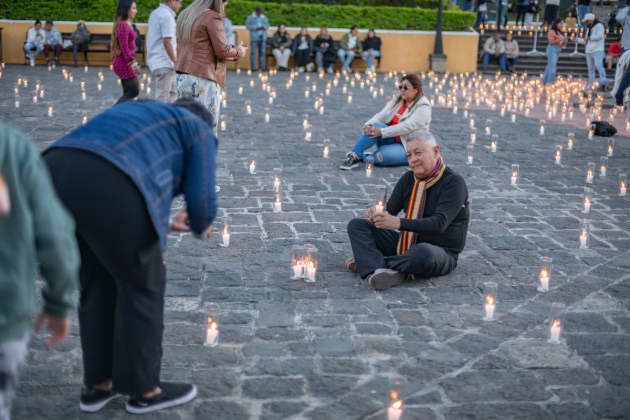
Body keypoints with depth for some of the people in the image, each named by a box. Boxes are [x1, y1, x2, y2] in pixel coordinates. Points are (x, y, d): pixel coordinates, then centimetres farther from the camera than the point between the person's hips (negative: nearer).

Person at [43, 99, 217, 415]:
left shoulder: (137, 118, 39)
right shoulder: (199, 132, 21)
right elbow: (201, 202, 12)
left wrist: (163, 223, 49)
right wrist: (200, 227, 34)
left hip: (56, 175, 7)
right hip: (106, 187, -7)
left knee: (97, 283, 23)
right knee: (142, 284, 12)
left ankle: (97, 385, 33)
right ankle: (144, 389, 25)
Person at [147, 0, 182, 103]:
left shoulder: (155, 13, 14)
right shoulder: (167, 16, -16)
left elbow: (148, 35, 21)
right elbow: (167, 42, -22)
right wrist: (176, 62, -16)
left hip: (156, 60, 10)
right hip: (164, 63, -10)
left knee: (173, 92, 17)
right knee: (162, 98, -6)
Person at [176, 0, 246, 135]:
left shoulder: (185, 15, 16)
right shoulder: (212, 17, -9)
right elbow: (222, 50, -11)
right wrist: (239, 51, 8)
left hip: (182, 78, 8)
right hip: (202, 80, -8)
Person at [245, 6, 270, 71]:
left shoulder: (264, 18, 17)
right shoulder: (250, 17, 3)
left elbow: (267, 25, 16)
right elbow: (247, 25, -5)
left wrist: (264, 27, -8)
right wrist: (255, 28, -15)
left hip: (262, 37, 4)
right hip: (254, 37, -4)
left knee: (262, 52, 2)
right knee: (253, 52, -8)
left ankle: (261, 67, 3)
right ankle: (252, 67, -8)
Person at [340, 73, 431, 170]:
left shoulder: (423, 107, -12)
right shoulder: (397, 100, 10)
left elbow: (407, 127, -24)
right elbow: (381, 115, -1)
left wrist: (381, 132, -31)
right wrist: (369, 124, -23)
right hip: (391, 139, 6)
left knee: (383, 155, -36)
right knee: (375, 126, -26)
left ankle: (360, 156, -12)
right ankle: (353, 155, -31)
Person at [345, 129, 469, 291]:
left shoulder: (454, 182, -14)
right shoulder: (408, 179, 7)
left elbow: (439, 223, -27)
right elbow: (390, 210, -1)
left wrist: (398, 223, -38)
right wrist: (376, 215, -26)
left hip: (441, 252, -6)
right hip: (406, 243, 7)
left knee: (424, 251, -42)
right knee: (357, 224, -5)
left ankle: (371, 262, -22)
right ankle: (377, 271, -30)